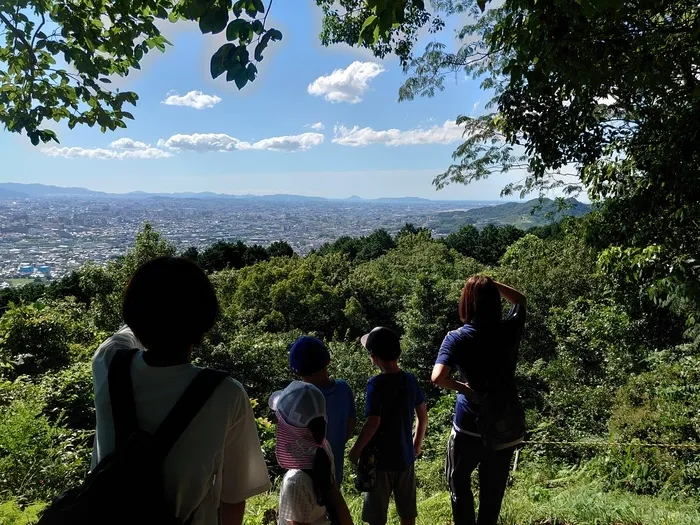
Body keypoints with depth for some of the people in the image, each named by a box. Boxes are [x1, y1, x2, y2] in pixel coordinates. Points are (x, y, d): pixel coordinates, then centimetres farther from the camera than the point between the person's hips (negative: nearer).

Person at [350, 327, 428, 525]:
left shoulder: (376, 384, -20)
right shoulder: (410, 380, -1)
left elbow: (373, 422, -24)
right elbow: (423, 415, 8)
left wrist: (356, 450, -11)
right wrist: (418, 442, 21)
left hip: (380, 458, -6)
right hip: (405, 457, 6)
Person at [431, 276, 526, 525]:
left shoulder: (457, 338, -16)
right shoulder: (510, 330, -8)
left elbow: (438, 377, -30)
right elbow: (520, 300, 13)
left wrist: (465, 389, -14)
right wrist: (491, 285, 2)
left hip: (469, 428, -3)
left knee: (459, 483, 19)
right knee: (493, 488, 19)